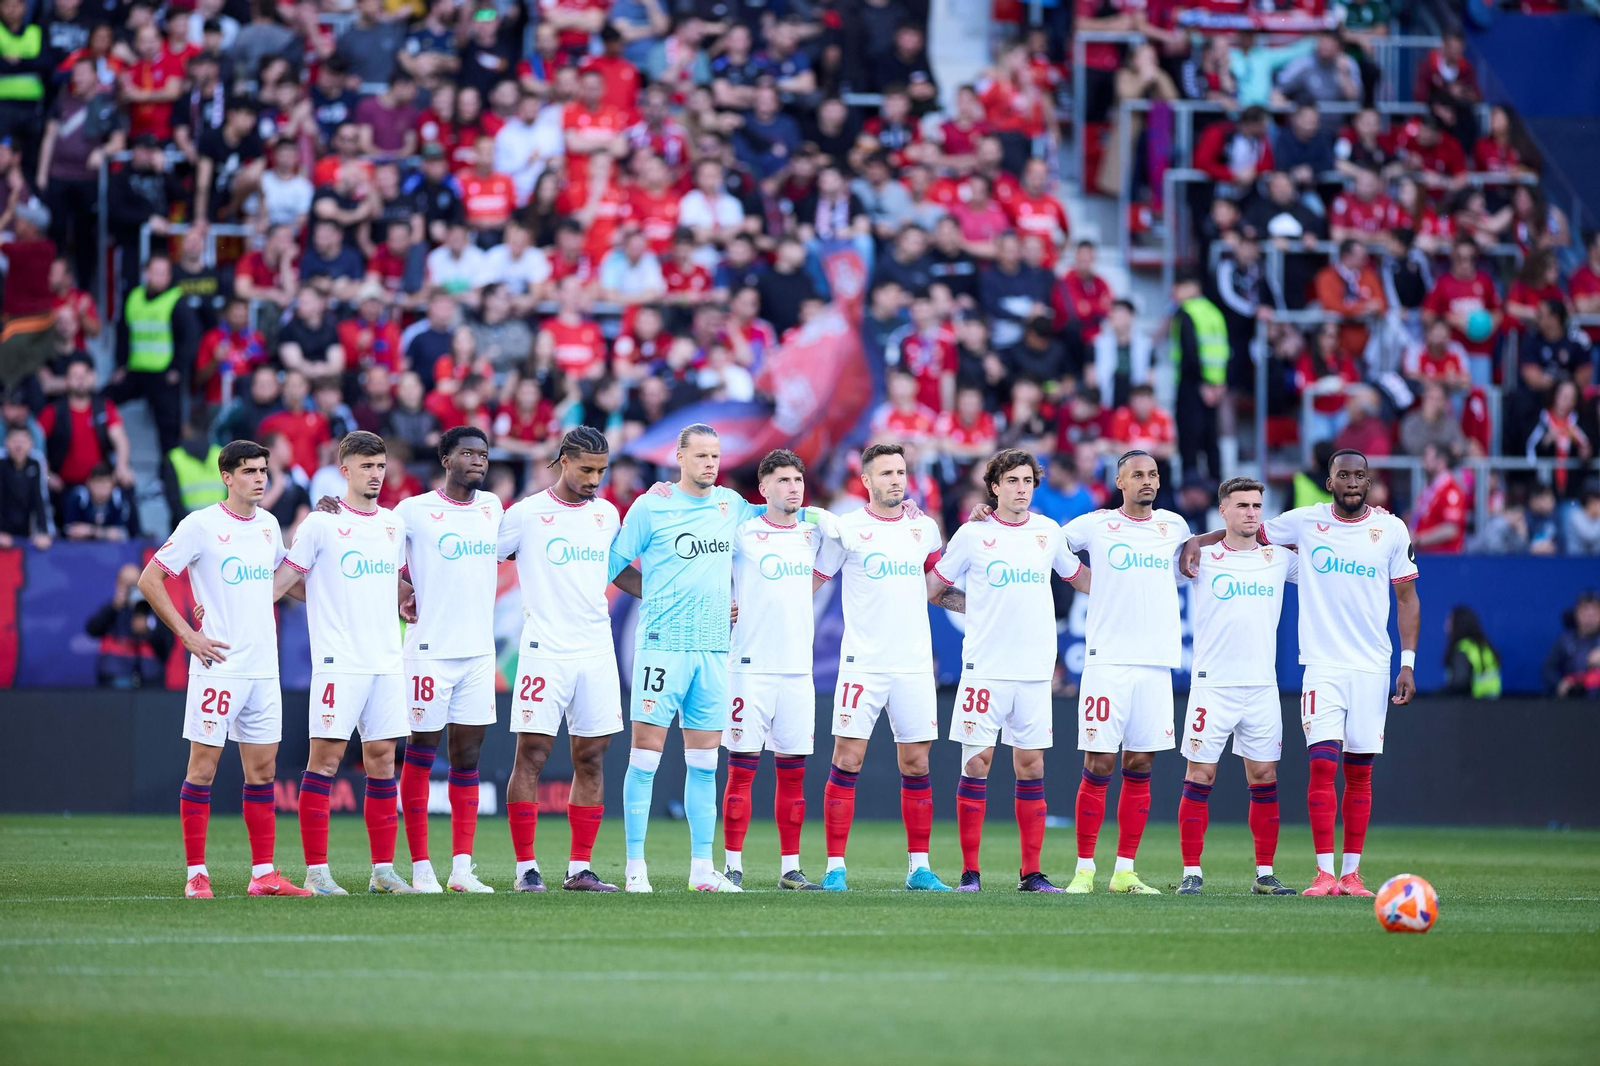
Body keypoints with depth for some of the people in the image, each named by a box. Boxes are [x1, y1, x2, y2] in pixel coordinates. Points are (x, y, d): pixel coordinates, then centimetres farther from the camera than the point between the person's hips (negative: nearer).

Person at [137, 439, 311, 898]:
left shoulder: (269, 525, 11)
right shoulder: (200, 525, -7)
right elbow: (149, 581, -6)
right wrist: (188, 635, -10)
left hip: (264, 669, 6)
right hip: (217, 666, -6)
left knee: (262, 769, 6)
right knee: (203, 765, -3)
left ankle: (263, 873, 10)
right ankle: (196, 874, 1)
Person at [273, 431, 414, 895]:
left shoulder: (394, 524, 12)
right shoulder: (321, 524, -3)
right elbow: (283, 578, -2)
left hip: (387, 661, 5)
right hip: (338, 661, -5)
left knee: (382, 758, 5)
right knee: (326, 756, -6)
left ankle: (383, 869, 9)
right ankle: (316, 870, -4)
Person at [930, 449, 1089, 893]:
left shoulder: (1048, 532, 9)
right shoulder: (973, 535, 0)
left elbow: (1080, 579, 25)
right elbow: (932, 588, 7)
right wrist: (982, 608, 3)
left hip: (1035, 670, 3)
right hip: (985, 668, -3)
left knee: (1031, 766, 4)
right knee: (977, 763, -4)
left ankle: (1031, 873, 8)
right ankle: (970, 871, 0)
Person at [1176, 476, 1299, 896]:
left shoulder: (1279, 558, 9)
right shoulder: (1200, 557, 1)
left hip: (1262, 685, 3)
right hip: (1211, 685, -3)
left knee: (1264, 778, 4)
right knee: (1200, 777, -4)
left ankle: (1264, 873, 10)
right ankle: (1191, 872, 2)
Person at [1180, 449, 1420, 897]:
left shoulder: (1392, 530, 4)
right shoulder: (1305, 521, 2)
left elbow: (1407, 597, 9)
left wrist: (1408, 661, 2)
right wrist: (1199, 540, 3)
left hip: (1372, 668, 1)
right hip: (1322, 665, -1)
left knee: (1360, 772, 4)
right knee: (1323, 764, -12)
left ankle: (1351, 872, 10)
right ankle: (1324, 873, -12)